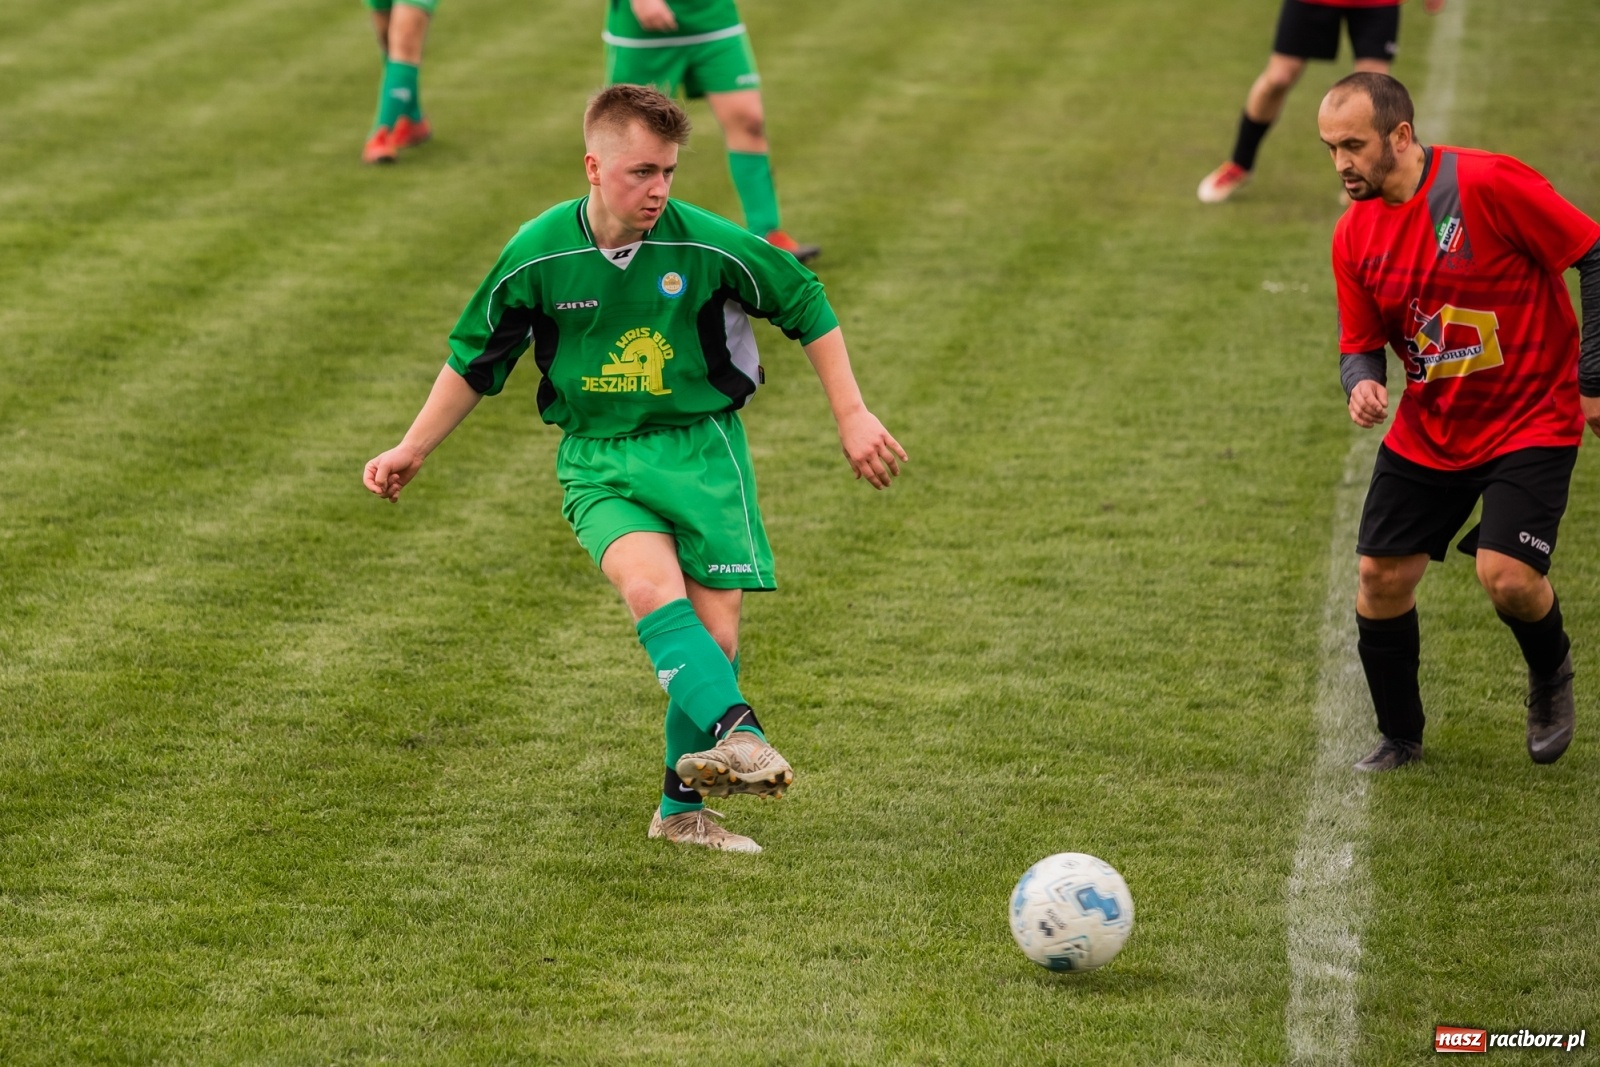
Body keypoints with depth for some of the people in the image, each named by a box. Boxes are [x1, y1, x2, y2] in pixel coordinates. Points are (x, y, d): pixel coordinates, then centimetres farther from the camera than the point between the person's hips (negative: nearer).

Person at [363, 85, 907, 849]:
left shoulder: (708, 246, -11)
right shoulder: (538, 254, -8)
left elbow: (807, 307, 3)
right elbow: (475, 356, 8)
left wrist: (853, 416, 4)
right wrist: (412, 449, 12)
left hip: (702, 446, 1)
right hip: (599, 460, -1)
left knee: (715, 634, -6)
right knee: (651, 585, -30)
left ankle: (684, 807, 11)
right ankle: (737, 733, -48)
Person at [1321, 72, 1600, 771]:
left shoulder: (1489, 184, -20)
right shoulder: (1354, 235, -2)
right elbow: (1360, 343, 7)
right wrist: (1362, 382, -18)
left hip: (1531, 419, -5)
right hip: (1427, 434, 5)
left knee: (1506, 577, -19)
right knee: (1381, 578, 0)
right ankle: (1399, 738, 22)